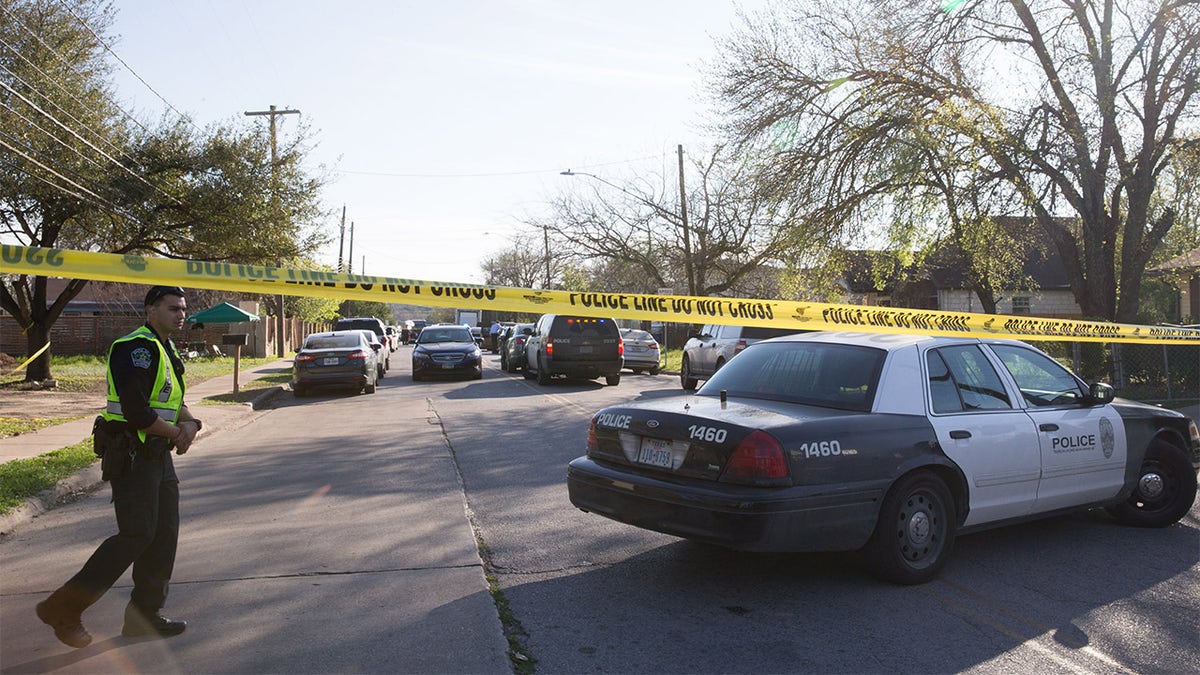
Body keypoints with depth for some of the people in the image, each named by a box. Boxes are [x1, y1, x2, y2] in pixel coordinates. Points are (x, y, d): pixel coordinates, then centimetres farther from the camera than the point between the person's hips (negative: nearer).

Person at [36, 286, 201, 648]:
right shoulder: (137, 348, -17)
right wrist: (177, 433, -9)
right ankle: (63, 609, 4)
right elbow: (138, 413, -25)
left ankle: (144, 614, 20)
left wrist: (189, 422, -3)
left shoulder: (166, 351, 16)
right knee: (137, 535, -10)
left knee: (164, 535, 10)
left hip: (157, 455, 10)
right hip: (131, 456, -10)